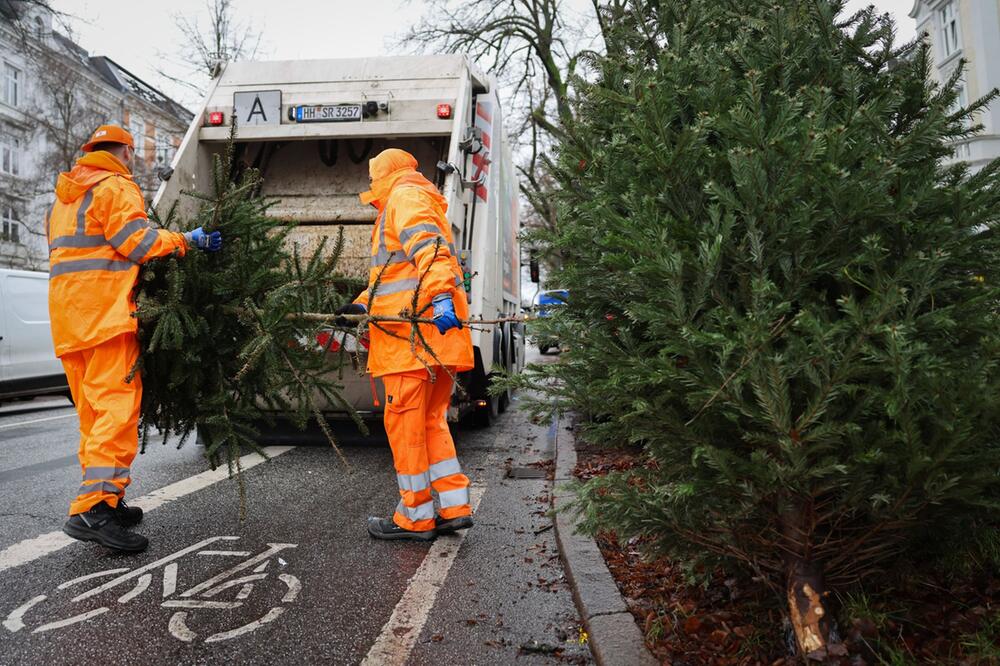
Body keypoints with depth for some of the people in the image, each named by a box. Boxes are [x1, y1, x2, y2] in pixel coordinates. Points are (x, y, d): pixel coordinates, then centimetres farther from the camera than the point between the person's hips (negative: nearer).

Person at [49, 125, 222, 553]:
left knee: (92, 411, 10)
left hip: (66, 309, 9)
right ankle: (93, 509, -24)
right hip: (104, 307, -9)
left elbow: (66, 251, 23)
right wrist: (187, 240, -9)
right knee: (117, 404, -15)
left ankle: (106, 500, 14)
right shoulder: (117, 187, -1)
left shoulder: (66, 195, 27)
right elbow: (135, 241, -13)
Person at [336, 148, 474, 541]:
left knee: (404, 421, -2)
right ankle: (454, 508, 14)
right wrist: (362, 305, 18)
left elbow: (429, 250, -21)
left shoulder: (404, 198, -1)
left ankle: (416, 517, 6)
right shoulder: (417, 201, 31)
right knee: (432, 421, 13)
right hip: (435, 334, 10)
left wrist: (440, 295, -35)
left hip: (413, 331, -10)